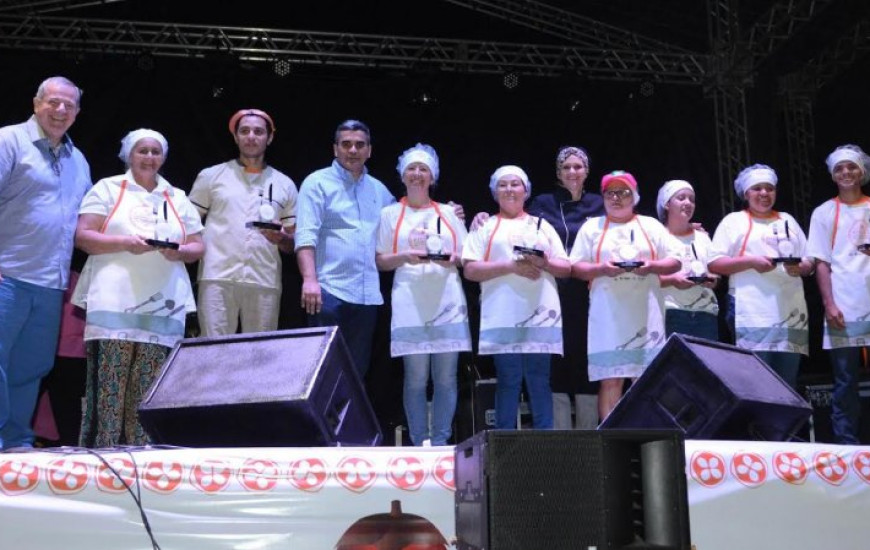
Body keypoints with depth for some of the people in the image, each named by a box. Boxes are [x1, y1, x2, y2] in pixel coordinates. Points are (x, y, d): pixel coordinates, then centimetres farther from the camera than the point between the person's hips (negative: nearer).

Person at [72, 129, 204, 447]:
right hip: (114, 305, -3)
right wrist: (124, 243, -14)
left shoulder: (178, 198, 20)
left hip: (163, 310, 3)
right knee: (108, 390, -10)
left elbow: (197, 247, 17)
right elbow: (82, 237, 1)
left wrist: (179, 252, -6)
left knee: (149, 396, -2)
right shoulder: (108, 188, 11)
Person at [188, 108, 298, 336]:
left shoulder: (285, 185, 17)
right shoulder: (211, 176, 13)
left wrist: (281, 239, -6)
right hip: (218, 278, -1)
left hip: (265, 282, 2)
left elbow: (294, 243, 16)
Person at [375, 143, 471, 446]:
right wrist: (405, 257, -11)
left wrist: (453, 259, -6)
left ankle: (440, 443, 6)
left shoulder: (448, 213, 16)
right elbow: (380, 261, 7)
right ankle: (420, 443, 4)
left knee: (446, 377, -1)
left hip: (448, 303, 2)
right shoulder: (390, 214, 11)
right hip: (410, 304, -2)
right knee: (415, 378, -5)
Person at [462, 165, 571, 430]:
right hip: (503, 317, -2)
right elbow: (471, 270, 0)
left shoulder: (542, 225, 21)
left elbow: (566, 268, 15)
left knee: (540, 381, 0)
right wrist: (511, 266, -10)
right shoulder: (486, 226, 12)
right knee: (508, 381, -4)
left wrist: (545, 263, -7)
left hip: (541, 316, 2)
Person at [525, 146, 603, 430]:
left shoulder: (598, 205, 15)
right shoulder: (542, 204, 11)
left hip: (588, 298, 1)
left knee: (587, 364, 1)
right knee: (557, 367, -4)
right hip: (554, 296, -1)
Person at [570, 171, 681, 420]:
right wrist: (601, 269, -11)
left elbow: (674, 262, 12)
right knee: (610, 380, -5)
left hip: (645, 313, 1)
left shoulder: (651, 226, 16)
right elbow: (576, 268, 7)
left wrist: (652, 266, -8)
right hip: (608, 316, -1)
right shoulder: (591, 227, 14)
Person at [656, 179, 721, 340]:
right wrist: (672, 280, -19)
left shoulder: (702, 236, 21)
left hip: (706, 312, 4)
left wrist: (713, 279, -1)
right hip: (671, 313, -4)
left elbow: (716, 270, 22)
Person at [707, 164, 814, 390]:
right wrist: (751, 261, -14)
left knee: (788, 383, 5)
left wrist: (800, 267, -3)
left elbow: (810, 262, 20)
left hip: (791, 313, 5)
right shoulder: (733, 221, 8)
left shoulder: (787, 220, 22)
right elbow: (714, 264, -1)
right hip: (753, 315, -5)